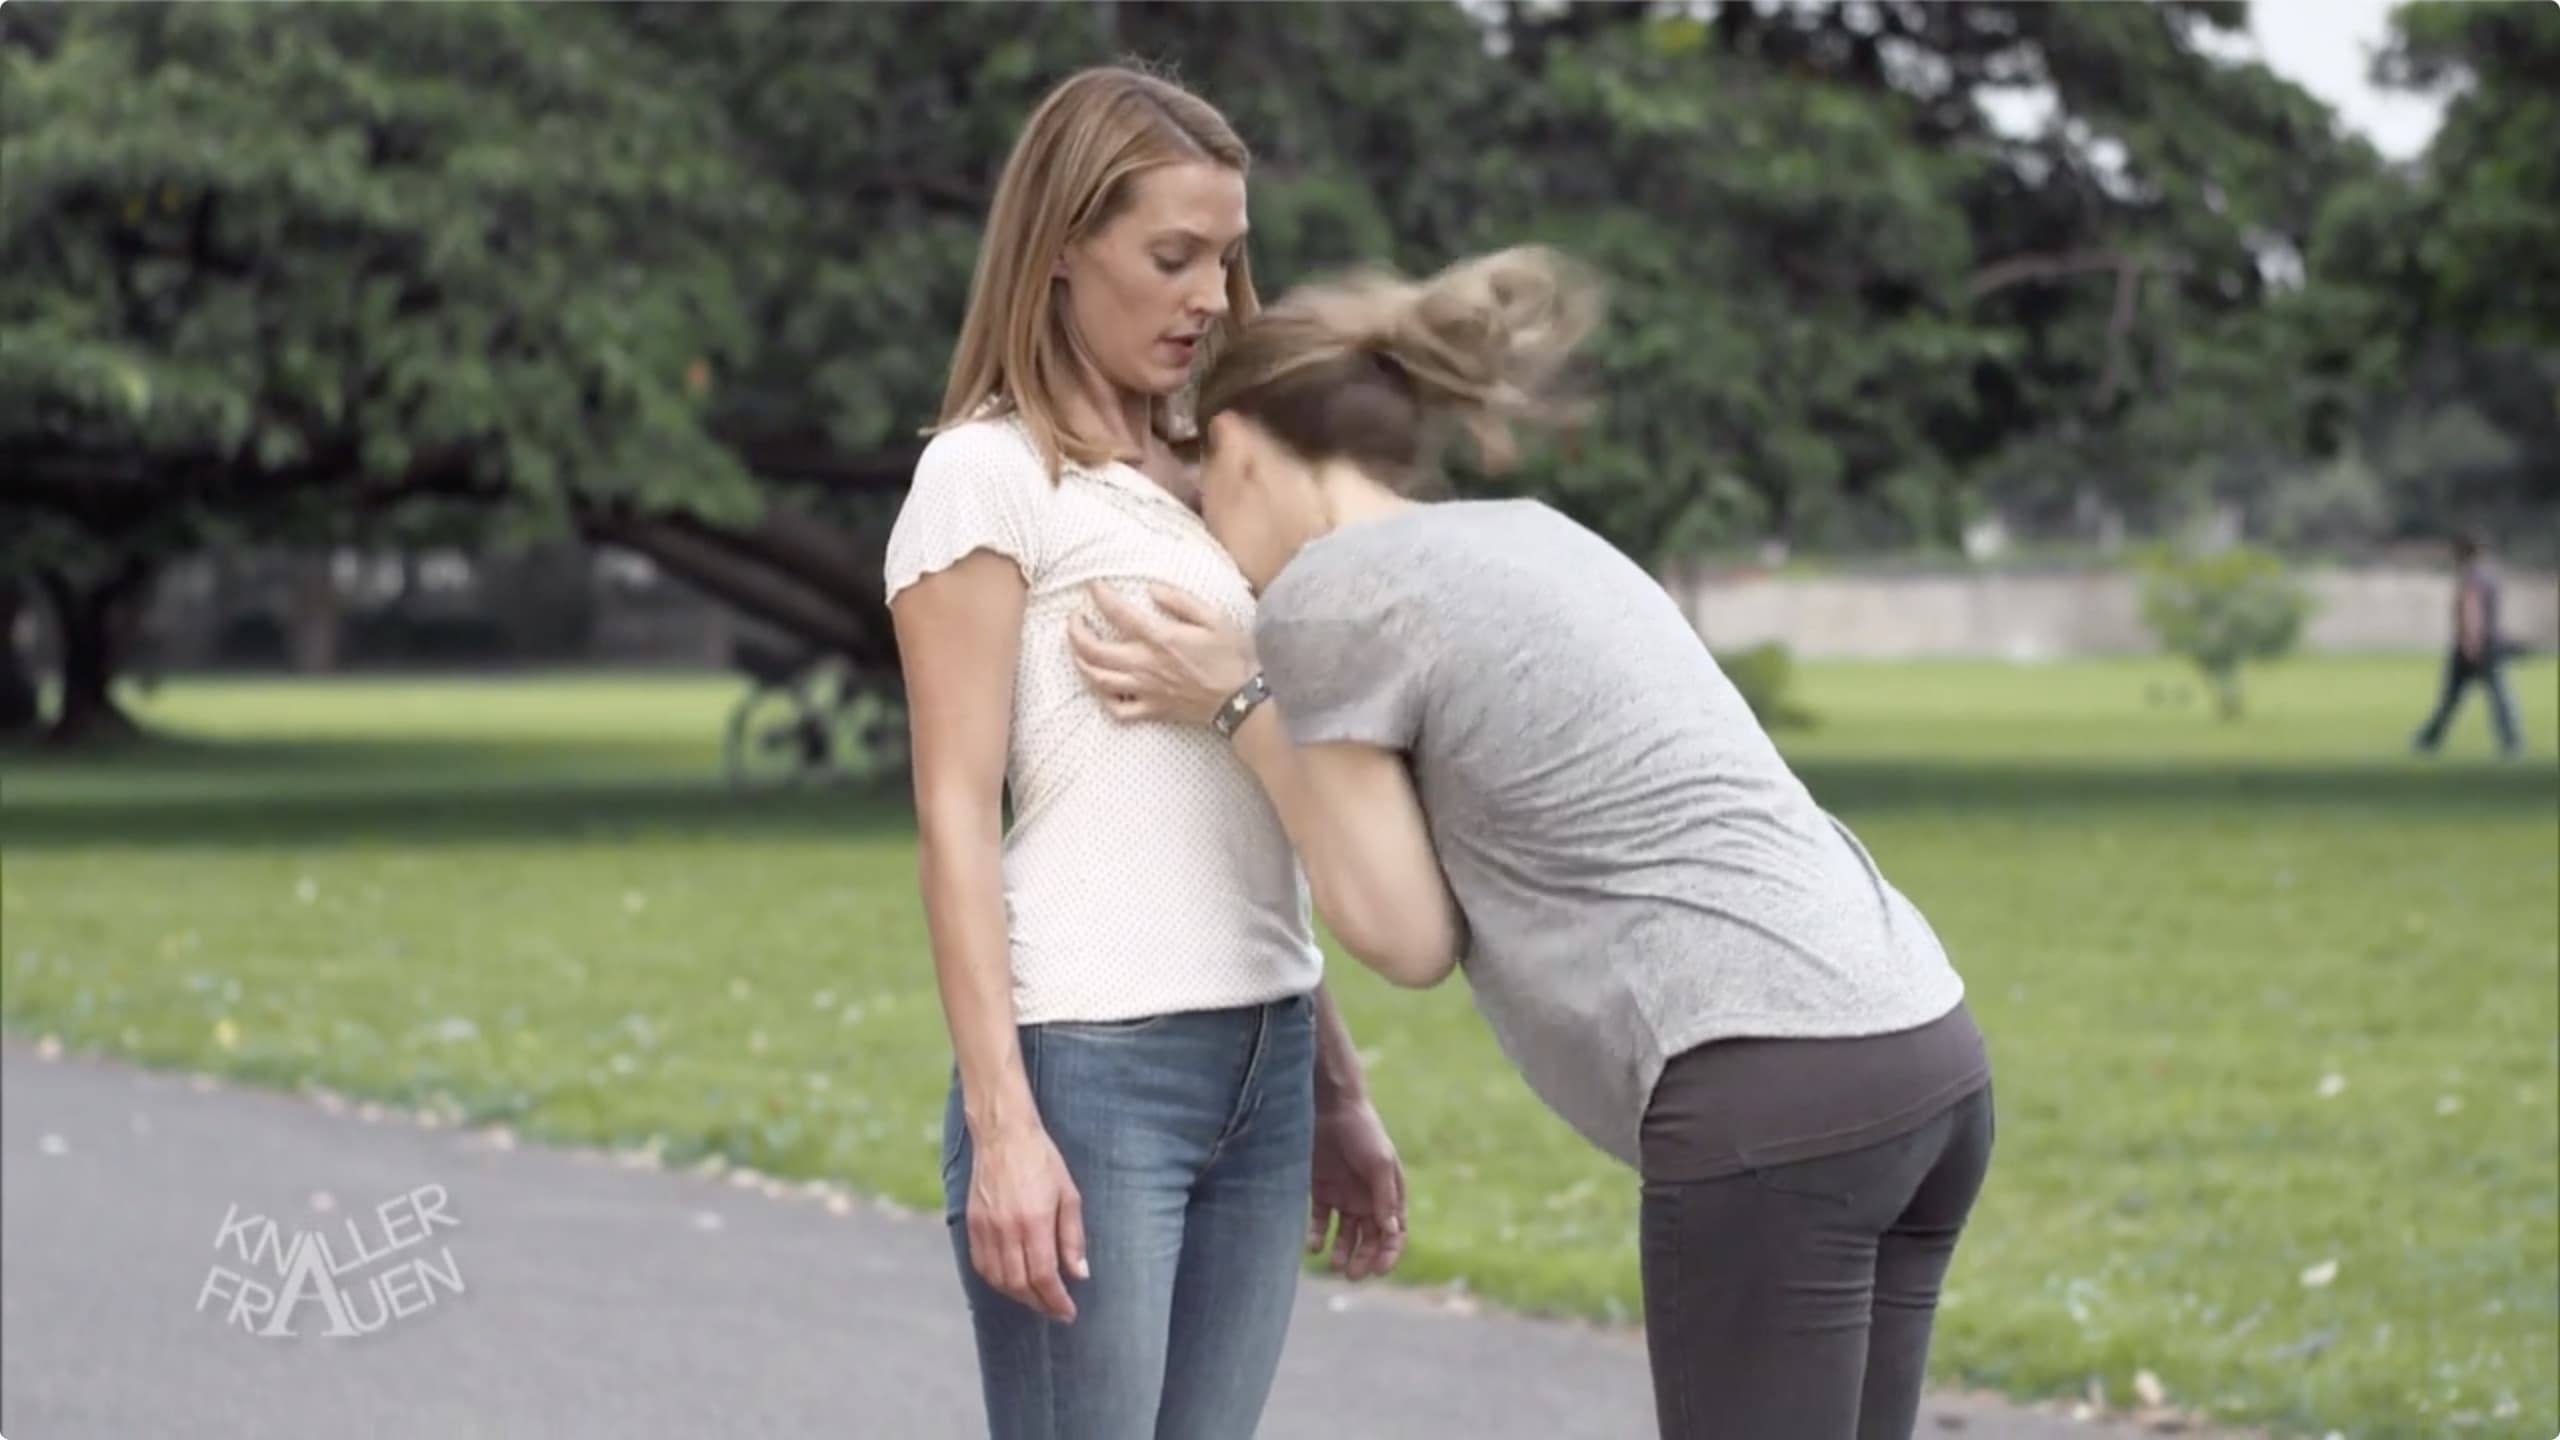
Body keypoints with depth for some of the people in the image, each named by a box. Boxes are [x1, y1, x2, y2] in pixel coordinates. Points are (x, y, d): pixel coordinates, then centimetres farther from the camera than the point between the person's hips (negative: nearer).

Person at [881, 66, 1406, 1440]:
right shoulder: (985, 476, -4)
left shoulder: (1198, 485, 18)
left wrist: (1335, 1088, 18)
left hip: (1259, 1063, 7)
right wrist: (1001, 1119, -17)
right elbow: (955, 815, -9)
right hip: (1084, 1064, -7)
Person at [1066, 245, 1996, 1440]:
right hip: (1917, 1049, 9)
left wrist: (1236, 710, 9)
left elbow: (1409, 936, 4)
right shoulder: (1528, 536, 24)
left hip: (1778, 1089, -9)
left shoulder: (1324, 589, -1)